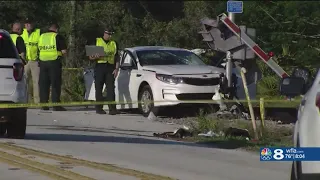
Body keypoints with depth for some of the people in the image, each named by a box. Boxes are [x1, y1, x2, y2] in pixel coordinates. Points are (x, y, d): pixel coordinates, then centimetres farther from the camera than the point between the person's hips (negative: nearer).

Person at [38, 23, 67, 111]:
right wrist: (60, 54, 12)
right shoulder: (58, 37, -4)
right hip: (54, 62, -4)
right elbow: (64, 51, -8)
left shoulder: (41, 37, 11)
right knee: (55, 84, -1)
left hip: (43, 62, 4)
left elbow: (40, 49, 15)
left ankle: (43, 104, 7)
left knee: (43, 84, 8)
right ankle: (56, 105, -3)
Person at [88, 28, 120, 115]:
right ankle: (99, 108, 7)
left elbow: (117, 58, 15)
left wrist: (116, 69, 3)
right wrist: (96, 57, -15)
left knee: (111, 89, -7)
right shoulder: (96, 42, 10)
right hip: (99, 67, -1)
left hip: (110, 68, 1)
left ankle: (112, 108, -12)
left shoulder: (114, 43, 18)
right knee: (99, 89, 0)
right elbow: (90, 56, 7)